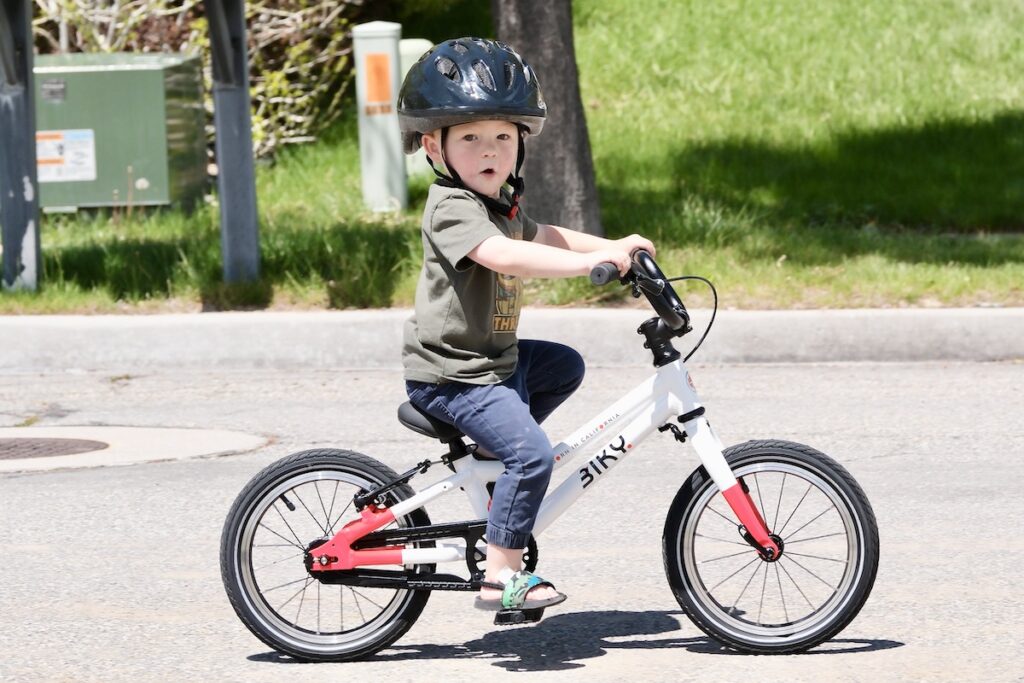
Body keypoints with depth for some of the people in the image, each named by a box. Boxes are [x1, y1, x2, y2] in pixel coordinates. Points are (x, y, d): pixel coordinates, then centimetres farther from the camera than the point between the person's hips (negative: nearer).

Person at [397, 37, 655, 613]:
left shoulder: (501, 205, 11)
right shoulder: (452, 209, -22)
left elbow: (541, 237, 30)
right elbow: (506, 257, -37)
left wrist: (612, 247, 20)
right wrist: (591, 261, -40)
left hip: (497, 359, 10)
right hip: (453, 376, -10)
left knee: (566, 366, 29)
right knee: (532, 456, -22)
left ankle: (496, 449, 23)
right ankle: (502, 577, -18)